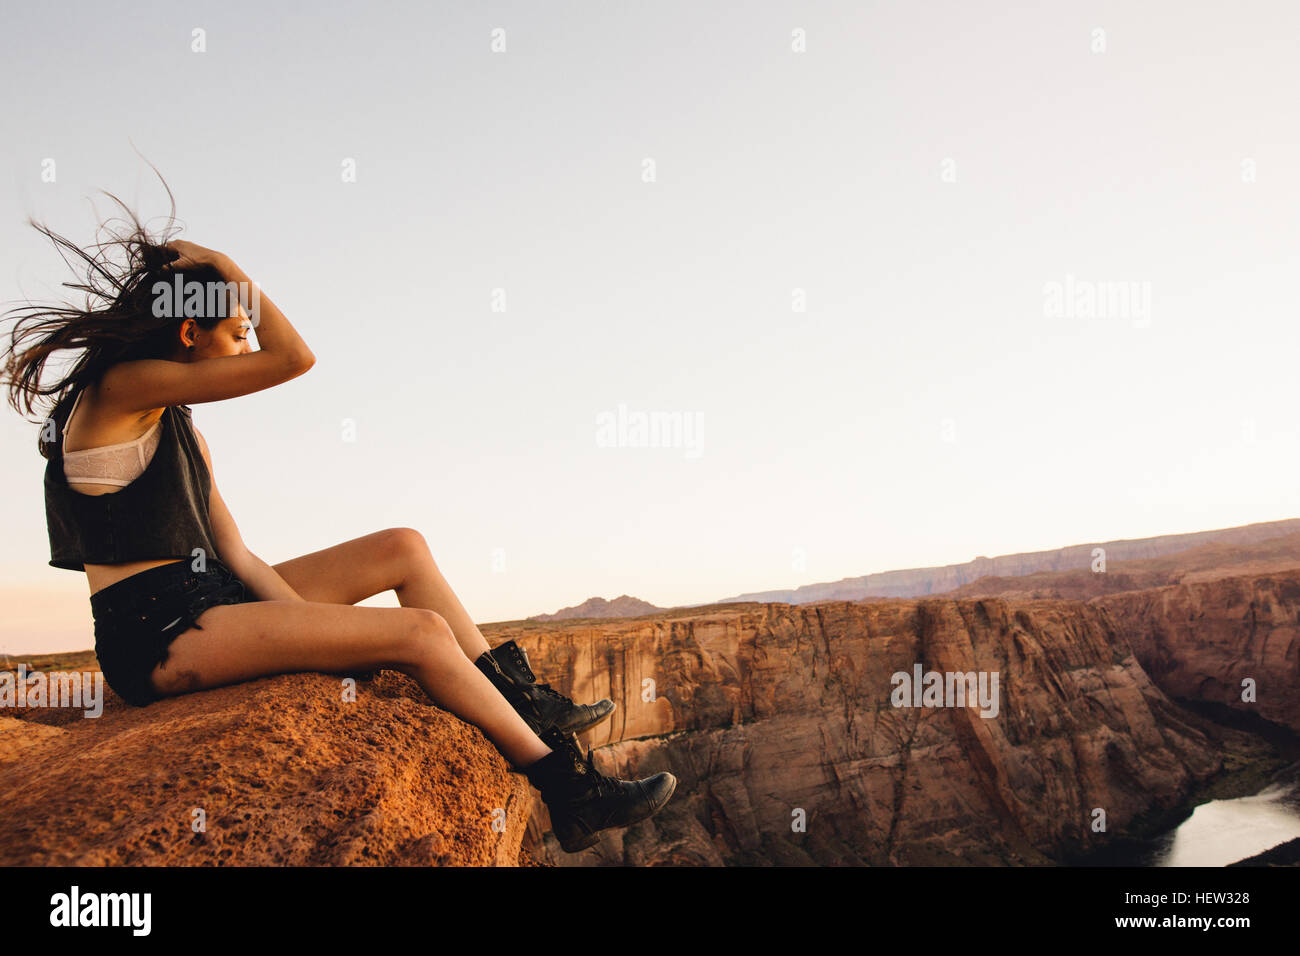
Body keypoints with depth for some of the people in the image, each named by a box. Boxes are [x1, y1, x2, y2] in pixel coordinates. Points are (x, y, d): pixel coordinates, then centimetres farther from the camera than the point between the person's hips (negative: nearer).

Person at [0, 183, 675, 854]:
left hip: (205, 602, 10)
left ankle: (524, 702, 8)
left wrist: (311, 617, -2)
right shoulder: (122, 386, -10)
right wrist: (227, 268, -2)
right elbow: (294, 358, -16)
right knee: (421, 632, -17)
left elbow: (234, 554, 11)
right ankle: (566, 792, -8)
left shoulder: (179, 427, 19)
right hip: (157, 633, -10)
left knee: (403, 548, 8)